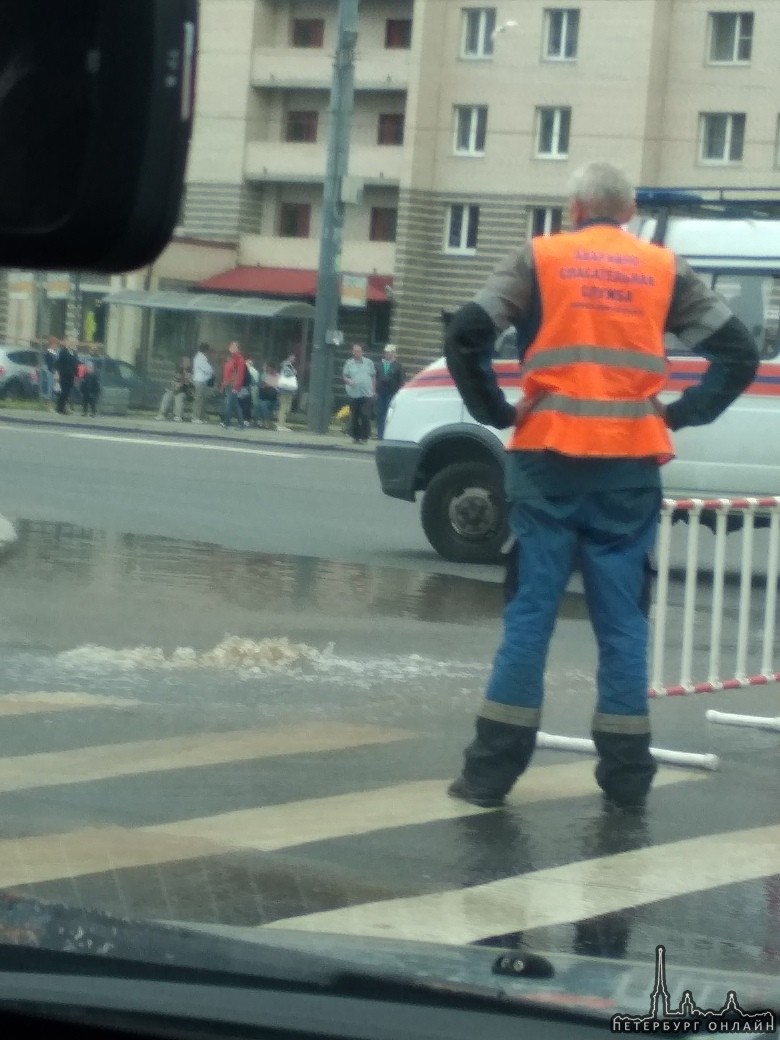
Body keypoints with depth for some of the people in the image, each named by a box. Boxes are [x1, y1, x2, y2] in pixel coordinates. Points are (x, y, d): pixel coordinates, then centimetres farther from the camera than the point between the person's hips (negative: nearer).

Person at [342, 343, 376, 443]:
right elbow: (344, 376, 8)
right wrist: (348, 381, -14)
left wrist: (374, 390, 9)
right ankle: (355, 436, 14)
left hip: (367, 394, -1)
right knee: (354, 416, 5)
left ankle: (364, 436, -3)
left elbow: (373, 377, 14)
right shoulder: (349, 363, 7)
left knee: (365, 416, -10)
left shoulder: (369, 362, 9)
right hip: (354, 393, 1)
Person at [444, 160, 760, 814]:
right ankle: (626, 779, 8)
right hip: (629, 466, 1)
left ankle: (493, 770, 3)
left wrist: (494, 411, 4)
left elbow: (467, 335, -6)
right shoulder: (666, 271, 10)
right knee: (624, 619, 7)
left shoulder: (540, 260, 4)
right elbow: (739, 353, 6)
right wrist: (683, 414, 8)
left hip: (549, 460, -1)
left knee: (531, 611, 3)